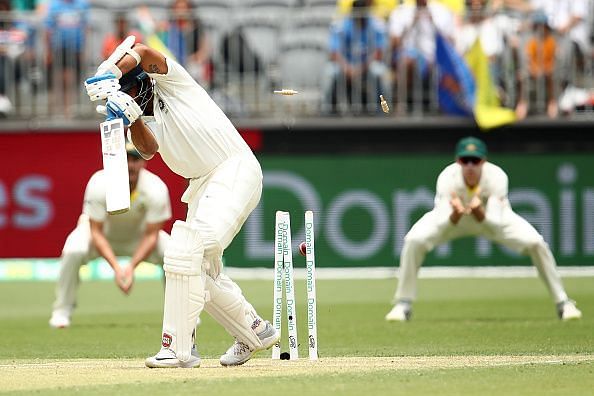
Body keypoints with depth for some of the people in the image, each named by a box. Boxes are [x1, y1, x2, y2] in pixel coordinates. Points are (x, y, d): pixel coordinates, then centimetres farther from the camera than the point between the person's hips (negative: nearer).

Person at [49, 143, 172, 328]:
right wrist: (116, 267, -38)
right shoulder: (99, 185, -33)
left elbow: (151, 236, -21)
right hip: (103, 232, -2)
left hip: (138, 235, 2)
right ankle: (61, 311, -15)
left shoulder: (156, 189, -29)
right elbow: (95, 233, -27)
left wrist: (131, 267, -34)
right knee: (73, 251, -34)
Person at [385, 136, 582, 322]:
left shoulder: (496, 176, -34)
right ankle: (403, 305, -8)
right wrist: (455, 214, -61)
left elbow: (495, 224, -39)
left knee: (536, 243, -20)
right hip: (451, 217, 0)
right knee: (414, 241, -25)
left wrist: (479, 212, -60)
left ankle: (563, 302, -2)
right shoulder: (447, 177, -34)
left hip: (492, 215, 0)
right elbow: (441, 224, -39)